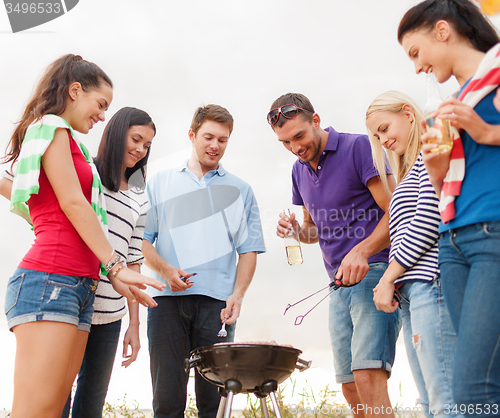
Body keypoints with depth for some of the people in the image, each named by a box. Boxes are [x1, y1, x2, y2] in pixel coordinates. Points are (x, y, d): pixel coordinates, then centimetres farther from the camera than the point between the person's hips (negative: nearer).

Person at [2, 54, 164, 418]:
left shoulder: (67, 142, 28)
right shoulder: (52, 127, 2)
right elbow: (72, 203, -7)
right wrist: (116, 265, -8)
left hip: (80, 286, 10)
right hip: (51, 279, -10)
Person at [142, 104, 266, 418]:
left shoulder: (240, 190, 18)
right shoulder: (160, 183, 18)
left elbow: (249, 250, 12)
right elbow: (141, 240, 11)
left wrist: (237, 294, -5)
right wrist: (165, 270, -9)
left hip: (217, 301, 0)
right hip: (168, 298, 0)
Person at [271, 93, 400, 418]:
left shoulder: (358, 147, -7)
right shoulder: (299, 170, 15)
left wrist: (362, 251, -25)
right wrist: (296, 230, 3)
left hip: (375, 271, -7)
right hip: (340, 283, 7)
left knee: (368, 376, -19)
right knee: (351, 389, 5)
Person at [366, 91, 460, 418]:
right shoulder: (410, 172, 30)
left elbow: (429, 221, -11)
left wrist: (388, 277, -8)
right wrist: (392, 282, 10)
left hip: (432, 281, -10)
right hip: (410, 291, 10)